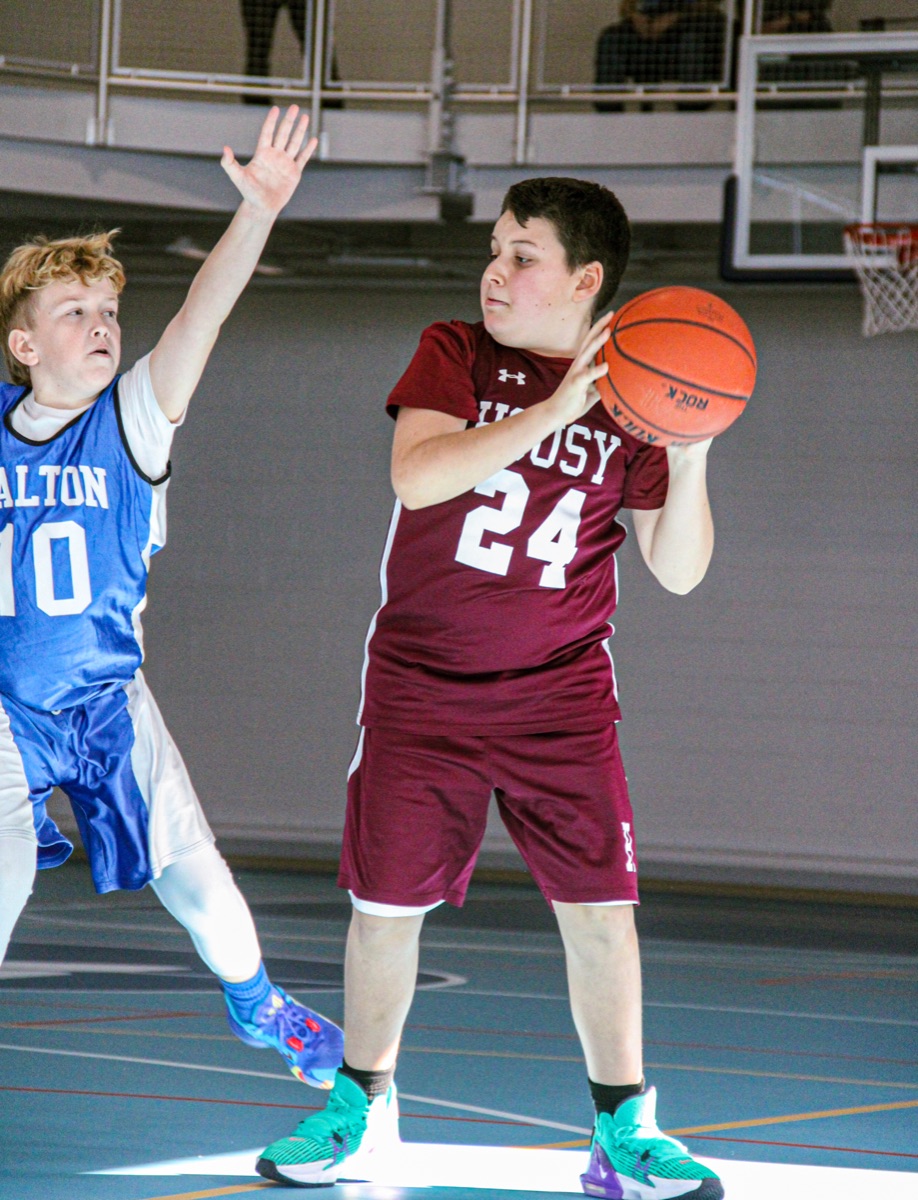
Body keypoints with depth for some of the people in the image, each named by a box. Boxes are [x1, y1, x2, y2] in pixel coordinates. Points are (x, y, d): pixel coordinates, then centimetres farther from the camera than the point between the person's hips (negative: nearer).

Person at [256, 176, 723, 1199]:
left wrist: (689, 460, -18)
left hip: (561, 693, 0)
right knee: (386, 900, 4)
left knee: (600, 905, -5)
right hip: (422, 684, 0)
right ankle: (360, 1103, 24)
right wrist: (555, 408, -27)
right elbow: (416, 473, -21)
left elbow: (678, 571, -1)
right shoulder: (454, 355, -2)